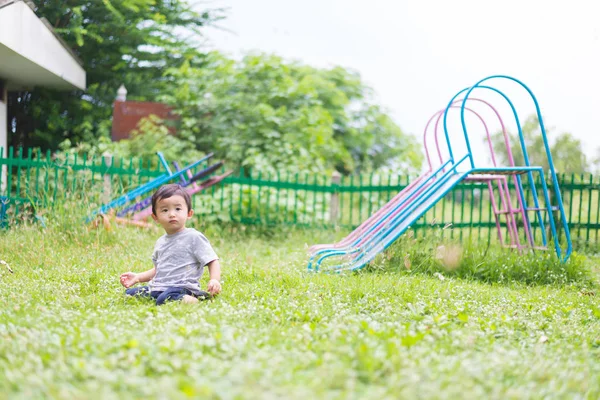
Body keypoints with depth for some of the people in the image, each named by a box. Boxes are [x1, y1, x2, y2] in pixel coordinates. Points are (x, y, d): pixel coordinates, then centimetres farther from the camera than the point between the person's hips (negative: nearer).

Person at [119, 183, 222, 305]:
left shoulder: (194, 237, -5)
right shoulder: (161, 242, 19)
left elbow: (213, 261, -8)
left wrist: (214, 280, -26)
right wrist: (137, 277, 20)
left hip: (182, 287, -9)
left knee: (165, 298, -37)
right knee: (129, 293, 3)